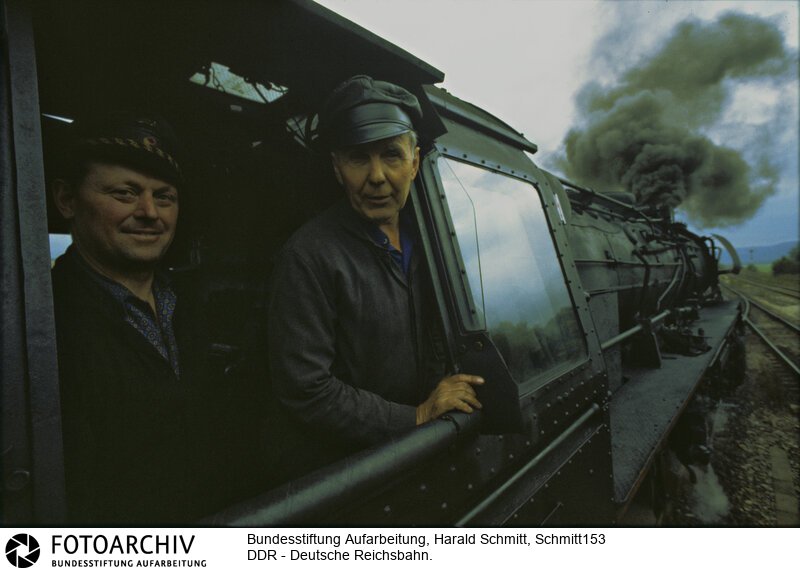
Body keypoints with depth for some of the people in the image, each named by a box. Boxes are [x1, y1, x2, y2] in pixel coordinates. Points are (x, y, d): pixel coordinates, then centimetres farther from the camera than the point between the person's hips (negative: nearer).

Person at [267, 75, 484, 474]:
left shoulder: (422, 239, 0)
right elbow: (305, 392, -23)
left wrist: (454, 390, -2)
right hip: (345, 468, -6)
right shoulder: (310, 256, -21)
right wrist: (417, 416, -19)